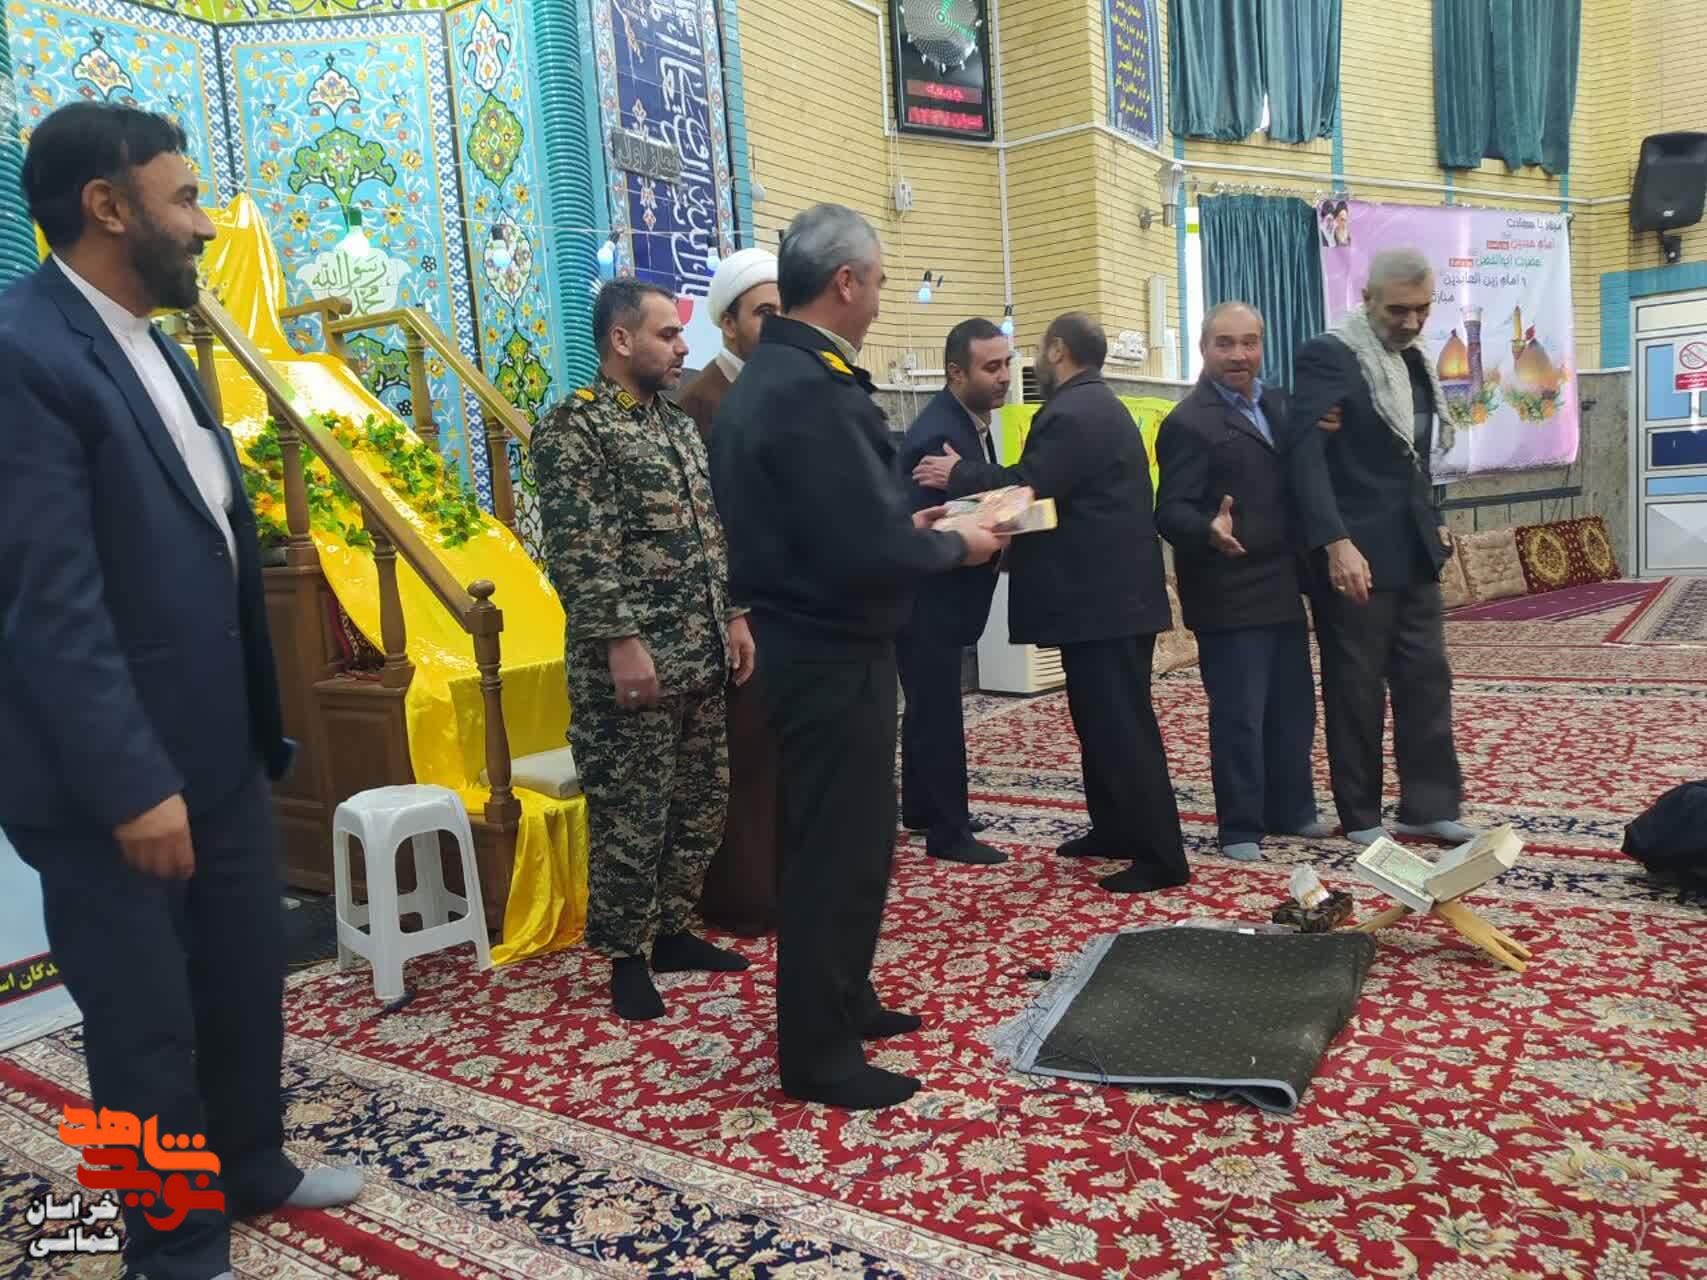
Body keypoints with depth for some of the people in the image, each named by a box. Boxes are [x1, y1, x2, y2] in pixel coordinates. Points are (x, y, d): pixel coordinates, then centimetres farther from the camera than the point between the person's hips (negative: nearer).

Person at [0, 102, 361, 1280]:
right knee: (147, 1020, 9)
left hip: (220, 746, 9)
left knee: (248, 975, 21)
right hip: (117, 775, -8)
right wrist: (132, 784, -21)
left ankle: (252, 1169, 43)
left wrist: (259, 727, 13)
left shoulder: (155, 347, 12)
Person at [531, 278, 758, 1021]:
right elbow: (578, 552, -17)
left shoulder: (678, 424, 16)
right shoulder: (573, 428, -9)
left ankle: (673, 929, 30)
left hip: (700, 655, 8)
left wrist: (734, 615, 13)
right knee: (632, 816, 1)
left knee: (702, 799, 14)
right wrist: (621, 641, -21)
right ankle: (627, 956, 17)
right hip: (630, 663, -8)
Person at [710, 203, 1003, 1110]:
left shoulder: (765, 376, 10)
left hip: (805, 642, 10)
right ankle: (817, 1054, 16)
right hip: (833, 654, -10)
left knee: (831, 834, 21)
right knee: (840, 845, 1)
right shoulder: (815, 388, -22)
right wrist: (954, 546, -9)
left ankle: (842, 1001, 36)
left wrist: (905, 523, 12)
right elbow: (872, 552, -27)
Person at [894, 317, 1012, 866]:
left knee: (931, 705, 19)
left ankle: (921, 808, 34)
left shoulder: (971, 419, 7)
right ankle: (949, 832, 9)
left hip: (943, 595, 10)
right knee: (938, 709, -1)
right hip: (925, 597, -10)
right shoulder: (937, 434, -24)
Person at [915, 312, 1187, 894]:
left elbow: (1027, 487, -23)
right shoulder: (1097, 406, 19)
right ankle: (1115, 829, 28)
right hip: (1110, 592, 11)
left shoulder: (1070, 412, -15)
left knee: (1123, 727, -7)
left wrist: (958, 474, -11)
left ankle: (1162, 857, -1)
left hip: (1101, 599, -11)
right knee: (1104, 721, 17)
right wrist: (1014, 543, 17)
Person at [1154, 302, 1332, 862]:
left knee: (1293, 709, 17)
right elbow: (1172, 510, -18)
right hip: (1229, 597, -8)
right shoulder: (1188, 422, -13)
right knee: (1238, 716, -1)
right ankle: (1240, 827, 12)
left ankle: (1291, 811, 31)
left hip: (1281, 588, 8)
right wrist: (1210, 530, -37)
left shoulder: (1276, 405, 12)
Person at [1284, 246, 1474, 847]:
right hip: (1355, 553, -7)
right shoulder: (1328, 356, -12)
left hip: (1412, 551, 8)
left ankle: (1429, 805, 19)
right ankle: (1360, 816, 15)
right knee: (1356, 689, 3)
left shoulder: (1415, 360, 14)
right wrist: (1336, 542, -29)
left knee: (1427, 679, 9)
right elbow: (1305, 454, -21)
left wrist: (1433, 521, 12)